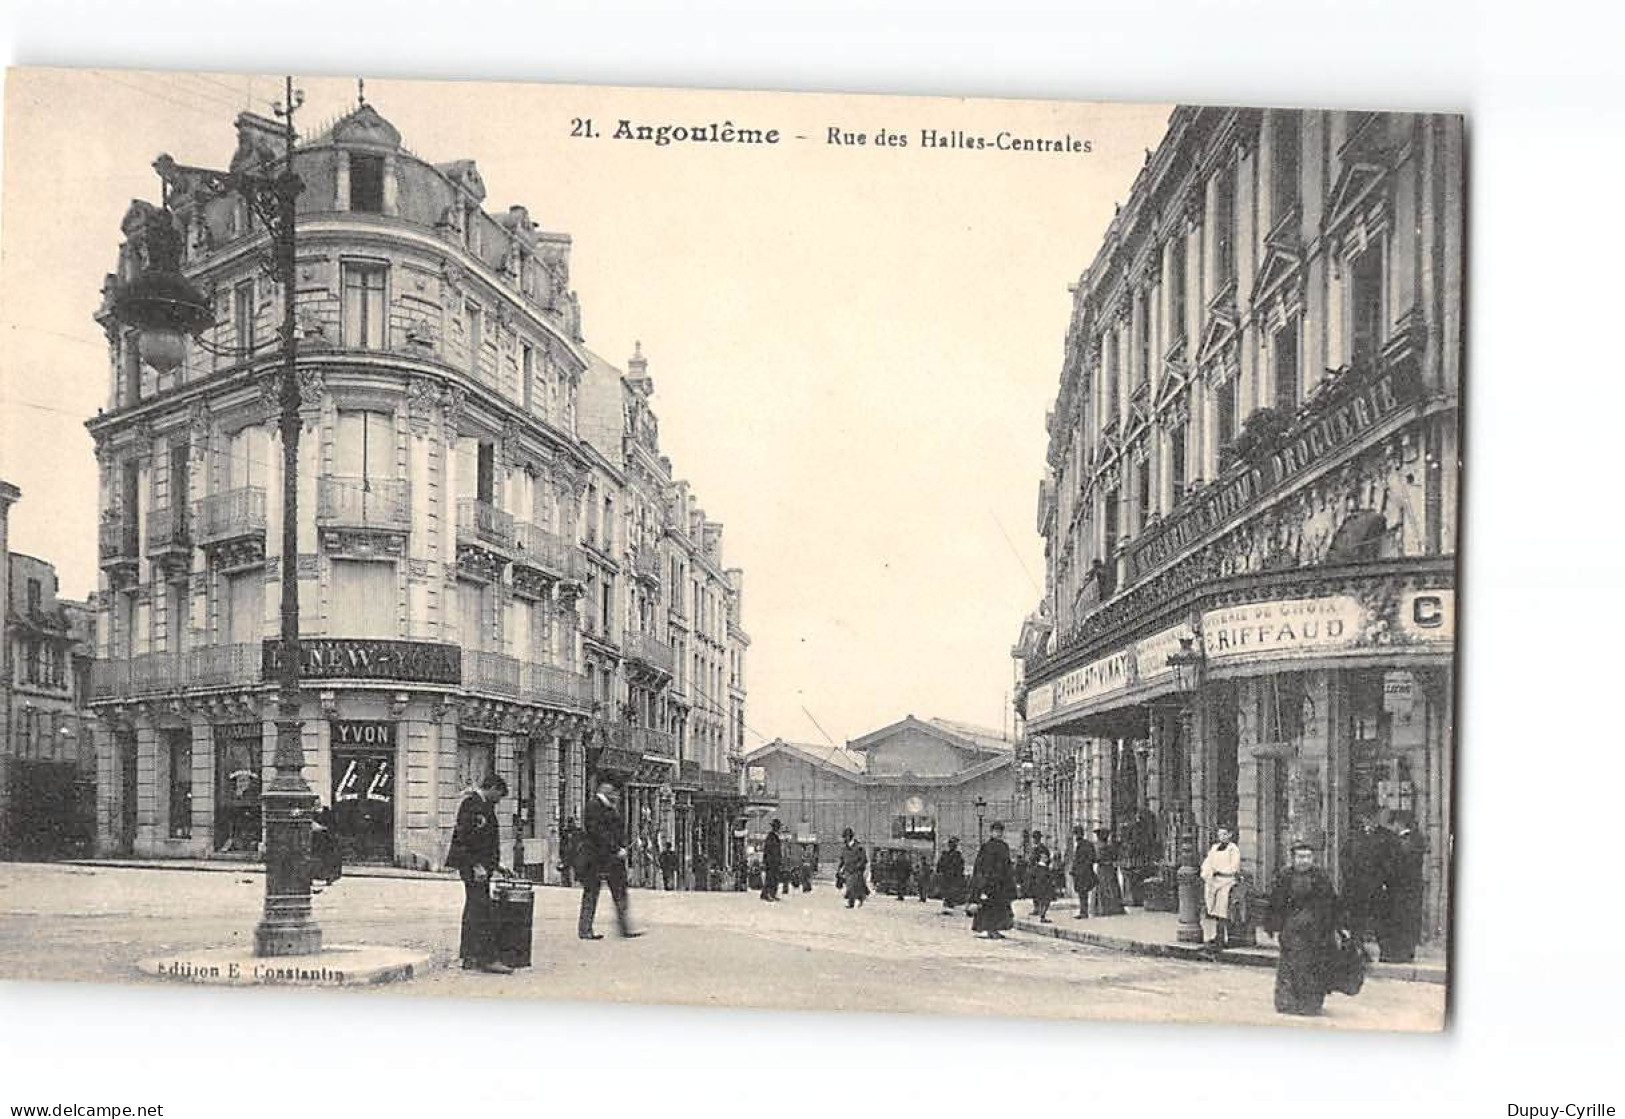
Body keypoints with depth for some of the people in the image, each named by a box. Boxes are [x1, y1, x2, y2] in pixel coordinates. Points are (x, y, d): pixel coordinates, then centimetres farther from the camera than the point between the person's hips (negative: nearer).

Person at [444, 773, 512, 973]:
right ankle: (487, 959, -12)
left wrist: (496, 863, 20)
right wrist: (476, 865, -21)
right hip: (472, 865, -11)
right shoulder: (471, 803, -13)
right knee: (482, 912, -11)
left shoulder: (485, 805, 18)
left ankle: (470, 958, 17)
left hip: (481, 865, 11)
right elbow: (464, 836, -19)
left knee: (473, 911, 12)